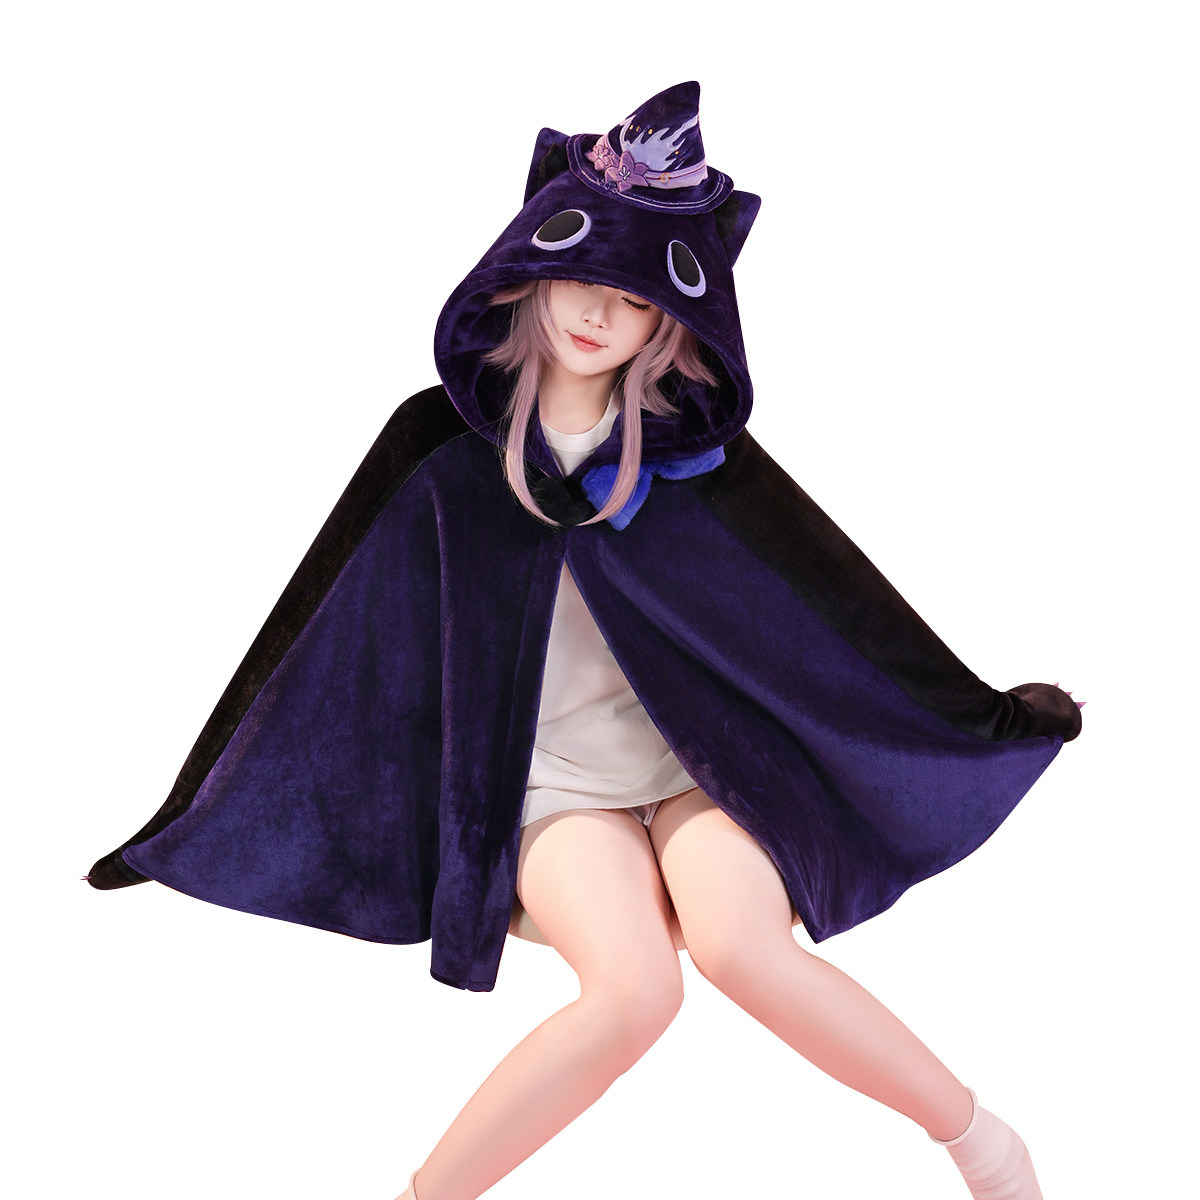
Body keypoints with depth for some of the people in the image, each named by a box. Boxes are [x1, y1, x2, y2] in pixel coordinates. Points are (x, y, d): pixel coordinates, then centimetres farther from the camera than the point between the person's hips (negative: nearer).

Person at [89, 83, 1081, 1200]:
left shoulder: (691, 440, 2)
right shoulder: (445, 445, 0)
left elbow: (830, 592, 10)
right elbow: (336, 630, 4)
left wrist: (975, 717, 15)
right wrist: (191, 814, 7)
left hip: (702, 754, 1)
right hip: (550, 781, -1)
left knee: (739, 945, -30)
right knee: (634, 987, -30)